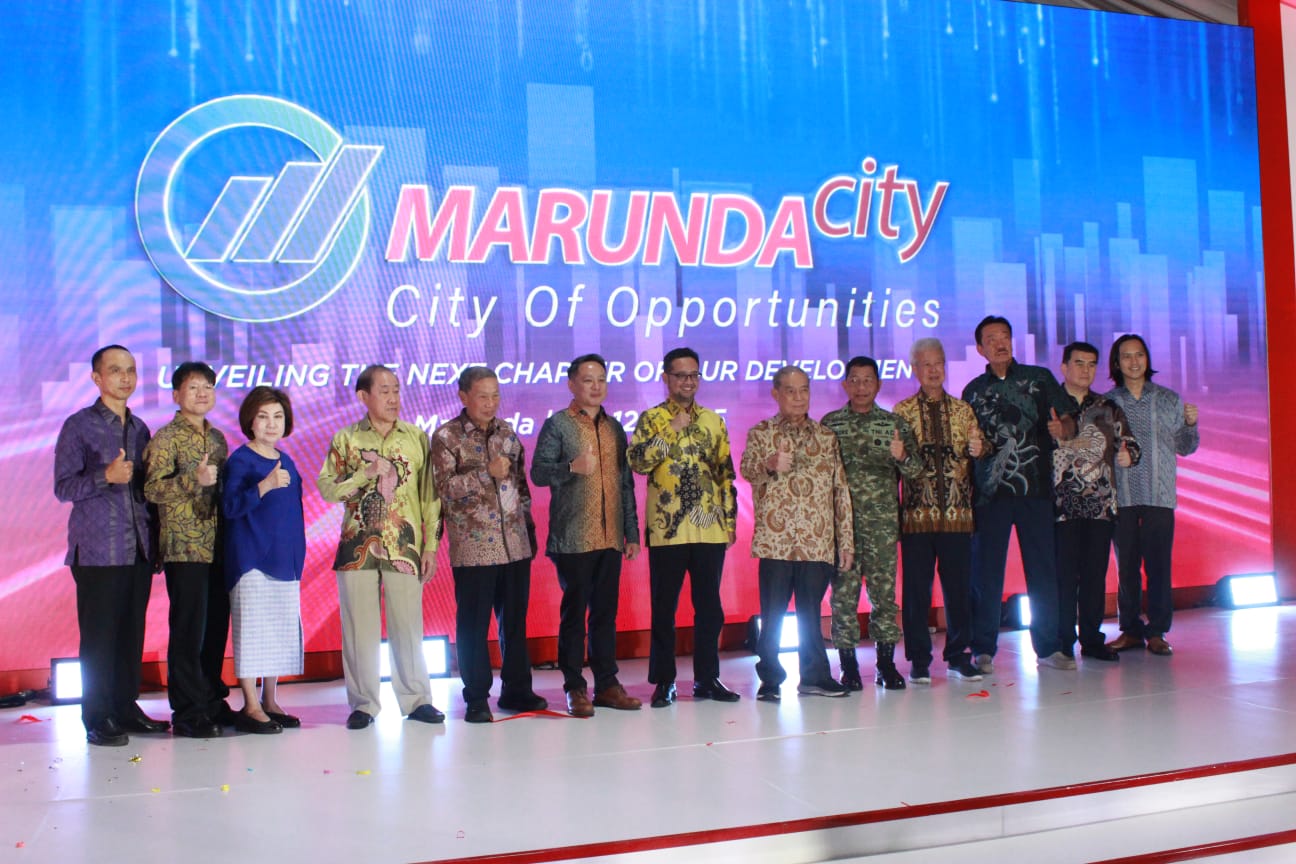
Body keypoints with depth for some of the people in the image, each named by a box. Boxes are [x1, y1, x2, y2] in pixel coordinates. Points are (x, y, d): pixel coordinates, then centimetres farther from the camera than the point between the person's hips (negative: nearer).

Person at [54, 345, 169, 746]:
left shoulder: (139, 428, 15)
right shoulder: (79, 426, -1)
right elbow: (63, 487, -6)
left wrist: (155, 538, 10)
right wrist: (106, 476, -20)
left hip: (139, 549, 5)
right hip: (98, 551, -5)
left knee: (132, 634, 8)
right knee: (99, 637, -2)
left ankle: (126, 710, 17)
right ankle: (97, 720, 5)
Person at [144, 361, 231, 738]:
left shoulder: (217, 438, 15)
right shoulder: (167, 437, -4)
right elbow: (152, 489, -13)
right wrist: (194, 480, -24)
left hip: (217, 547, 6)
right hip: (184, 547, -6)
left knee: (217, 625, 10)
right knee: (188, 629, -3)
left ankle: (212, 702, 22)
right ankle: (187, 712, 5)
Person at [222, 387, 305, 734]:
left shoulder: (286, 462, 13)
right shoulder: (241, 460, -6)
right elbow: (230, 507, -17)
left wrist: (297, 555, 14)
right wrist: (265, 485, -31)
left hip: (284, 559, 7)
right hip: (251, 559, -7)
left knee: (281, 630, 9)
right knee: (252, 628, -5)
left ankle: (270, 702, 18)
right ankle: (251, 707, 2)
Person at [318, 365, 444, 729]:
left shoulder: (416, 437, 7)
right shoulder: (345, 439, 6)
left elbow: (429, 494, 6)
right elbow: (325, 488, 0)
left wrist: (431, 545, 1)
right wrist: (364, 474, -14)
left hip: (404, 546, 0)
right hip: (357, 547, 0)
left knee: (407, 624, 2)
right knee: (360, 627, 3)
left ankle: (415, 699, 13)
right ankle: (363, 703, 13)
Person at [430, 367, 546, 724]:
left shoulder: (507, 432, 11)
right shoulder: (446, 437, -3)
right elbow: (444, 488, -11)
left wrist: (529, 529, 13)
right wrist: (486, 472, -18)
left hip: (515, 544, 4)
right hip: (473, 547, -4)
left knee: (515, 620, 11)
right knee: (473, 624, 2)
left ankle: (516, 689, 22)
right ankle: (476, 698, 12)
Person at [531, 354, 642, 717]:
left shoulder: (614, 427, 15)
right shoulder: (558, 424, 0)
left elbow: (626, 482, 16)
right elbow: (538, 472, -7)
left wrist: (632, 532, 13)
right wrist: (572, 467, -25)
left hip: (610, 537, 5)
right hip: (573, 537, -5)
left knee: (606, 612, 8)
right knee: (574, 612, 0)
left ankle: (607, 684, 16)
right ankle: (575, 688, 7)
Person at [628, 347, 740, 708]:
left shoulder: (713, 420, 13)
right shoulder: (651, 419, 2)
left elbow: (726, 472, 14)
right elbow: (638, 462, -14)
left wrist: (731, 518, 9)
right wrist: (672, 430, -16)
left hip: (710, 529, 3)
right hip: (667, 529, -3)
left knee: (709, 606, 8)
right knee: (664, 607, 2)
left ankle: (707, 678, 18)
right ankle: (664, 681, 12)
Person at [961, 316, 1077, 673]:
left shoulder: (1039, 378, 9)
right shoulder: (973, 391, 13)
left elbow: (1070, 422, 4)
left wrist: (1061, 428, -17)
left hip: (1035, 487, -1)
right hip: (990, 492, 1)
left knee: (1043, 569, 2)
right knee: (986, 572, 1)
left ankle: (1049, 647, 12)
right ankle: (983, 650, 8)